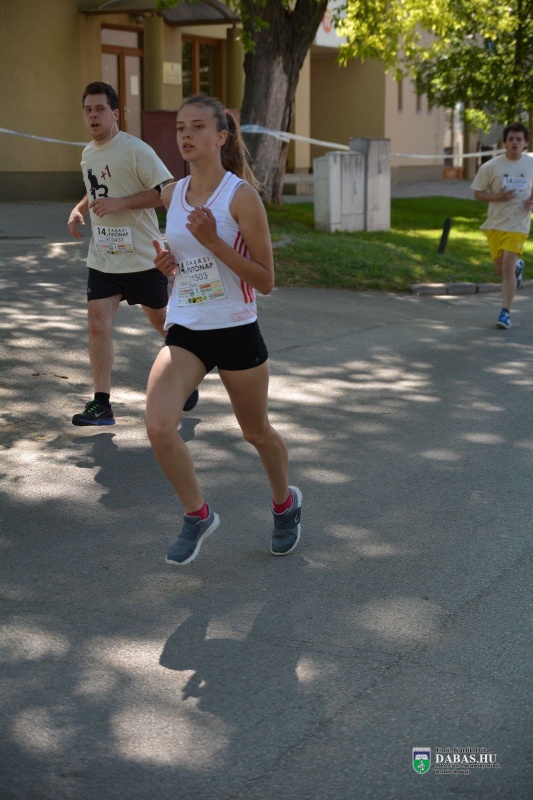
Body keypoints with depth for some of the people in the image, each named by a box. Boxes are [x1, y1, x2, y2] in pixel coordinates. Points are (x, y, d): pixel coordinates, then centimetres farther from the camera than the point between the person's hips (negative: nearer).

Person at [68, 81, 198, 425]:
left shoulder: (136, 150, -14)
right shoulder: (88, 154, 10)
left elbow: (168, 190, -18)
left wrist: (119, 203, -24)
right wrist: (80, 209, 5)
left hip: (143, 257, -6)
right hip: (102, 258, 6)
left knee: (162, 321, 11)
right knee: (98, 325, -6)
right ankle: (101, 405, -3)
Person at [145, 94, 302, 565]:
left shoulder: (242, 196, -13)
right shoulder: (172, 195, 4)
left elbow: (266, 281, -13)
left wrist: (214, 243, -23)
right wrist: (167, 262, 0)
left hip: (235, 332, -4)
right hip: (184, 331, 4)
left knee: (256, 431, 14)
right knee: (159, 427, -16)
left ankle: (285, 502, 44)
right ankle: (198, 515, 8)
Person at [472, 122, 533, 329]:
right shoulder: (491, 167, -6)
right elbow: (477, 193, -1)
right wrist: (498, 197, -19)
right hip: (495, 224, 1)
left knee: (508, 267, -14)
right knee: (501, 269, 9)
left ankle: (505, 312, -5)